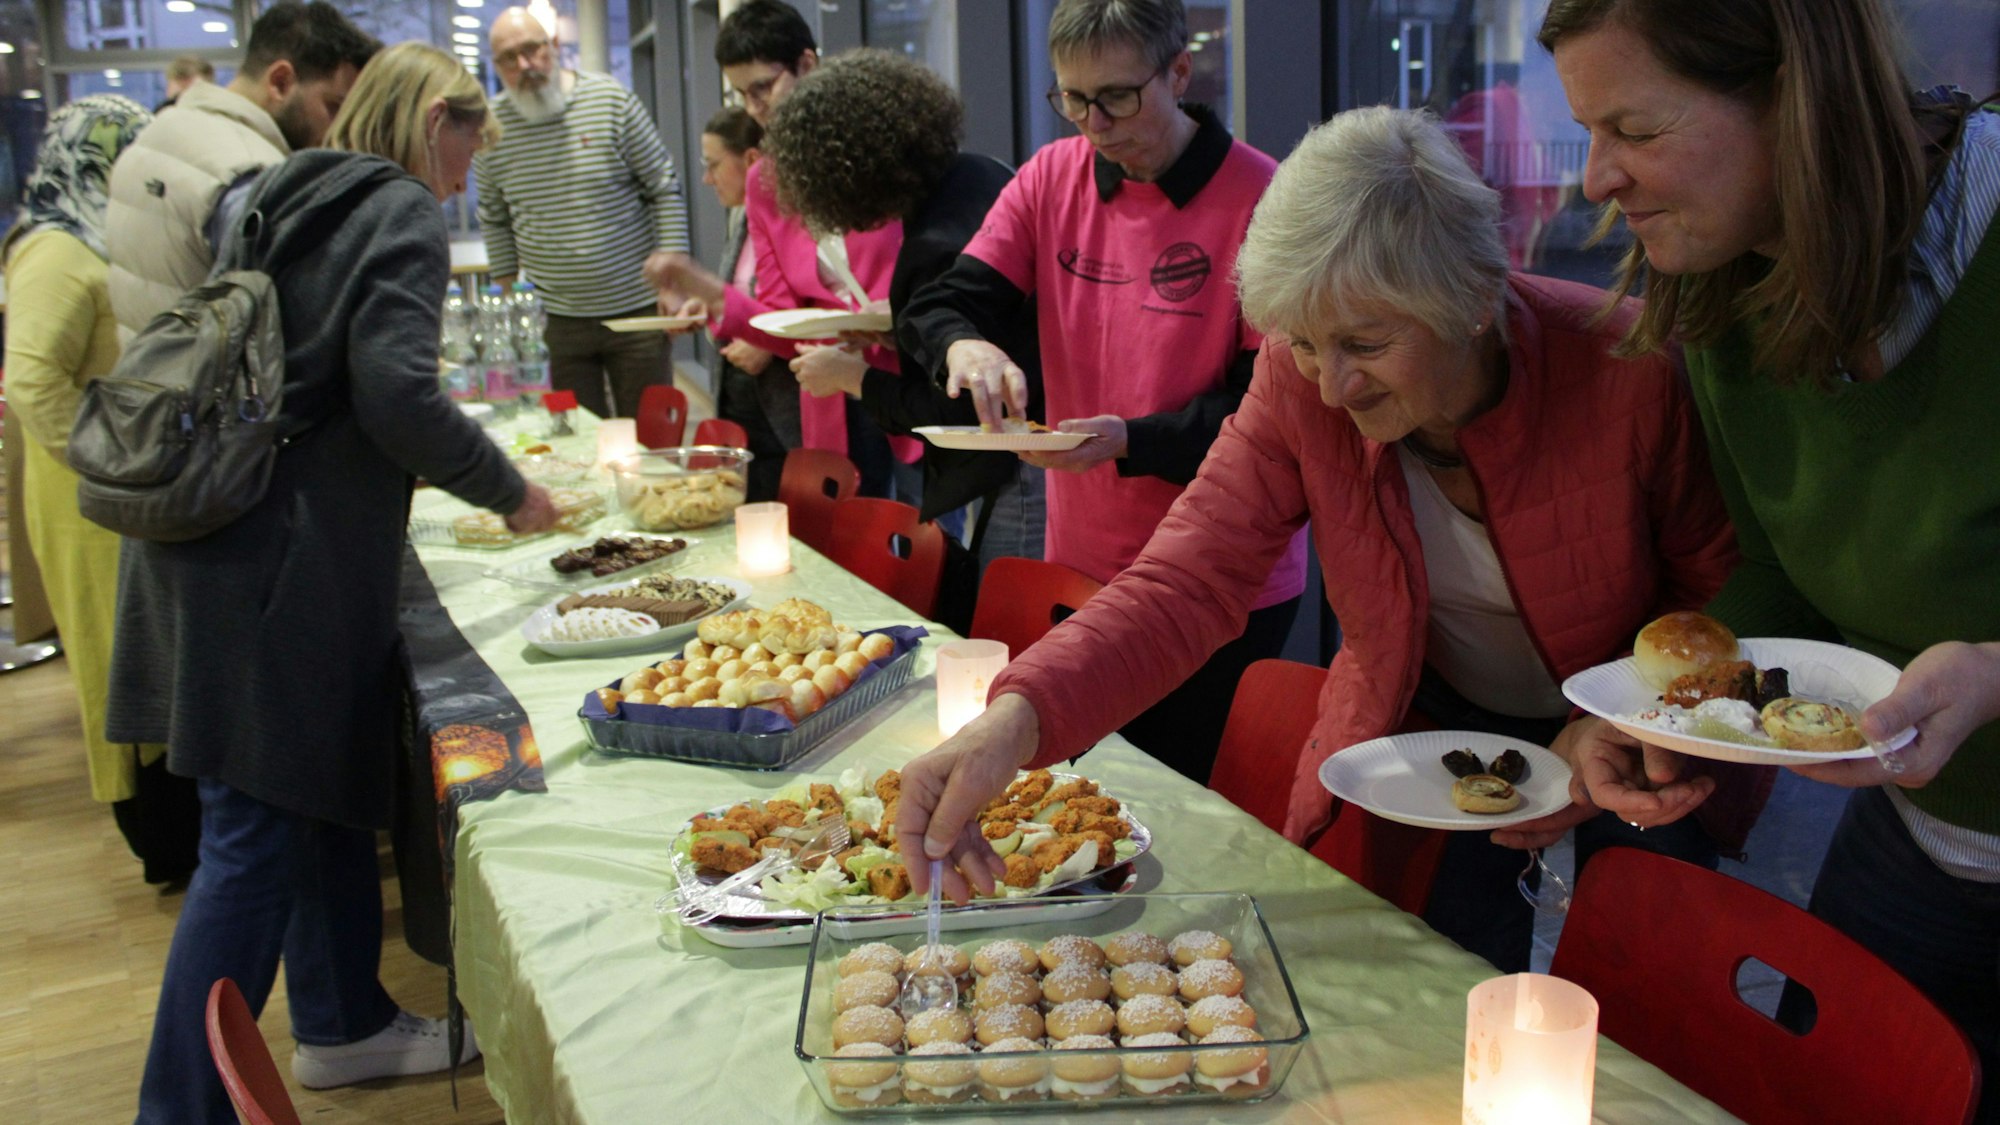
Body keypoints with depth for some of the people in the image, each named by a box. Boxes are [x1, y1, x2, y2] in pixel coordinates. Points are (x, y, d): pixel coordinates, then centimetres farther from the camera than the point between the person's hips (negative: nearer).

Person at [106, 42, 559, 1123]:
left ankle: (341, 1024, 34)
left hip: (216, 534, 9)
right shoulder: (403, 213, -8)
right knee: (256, 837, -4)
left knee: (330, 788, 20)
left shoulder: (285, 196, 18)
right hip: (288, 557, -9)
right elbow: (398, 393, -20)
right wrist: (509, 492, -7)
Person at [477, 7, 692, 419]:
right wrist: (508, 289, 10)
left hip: (637, 309, -2)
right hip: (556, 319, 2)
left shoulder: (610, 99, -5)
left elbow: (665, 189, -2)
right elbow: (493, 218, 14)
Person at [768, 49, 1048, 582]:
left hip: (1024, 473, -10)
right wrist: (893, 324, 16)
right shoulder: (979, 175, 6)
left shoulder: (938, 249, -23)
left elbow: (952, 412, -18)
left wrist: (855, 378, -4)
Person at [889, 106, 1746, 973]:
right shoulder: (1298, 381, -20)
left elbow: (1717, 591, -11)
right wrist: (1018, 715, -44)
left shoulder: (1630, 371, -26)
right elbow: (1185, 582, -27)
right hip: (1426, 733, 2)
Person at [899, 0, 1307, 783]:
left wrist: (1131, 441, -28)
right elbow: (941, 304, 0)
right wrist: (963, 344, -24)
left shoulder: (1260, 198, -14)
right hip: (1082, 563, 5)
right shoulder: (1052, 177, 2)